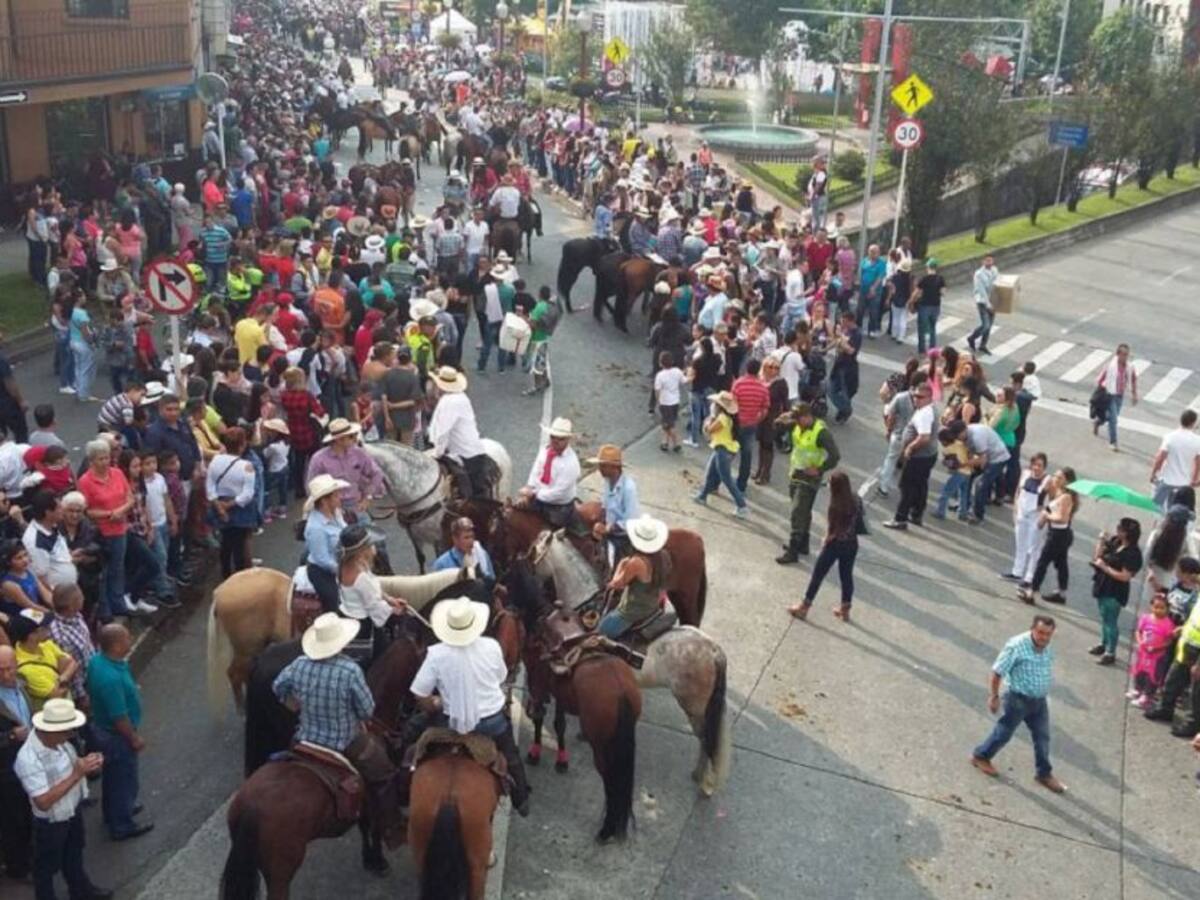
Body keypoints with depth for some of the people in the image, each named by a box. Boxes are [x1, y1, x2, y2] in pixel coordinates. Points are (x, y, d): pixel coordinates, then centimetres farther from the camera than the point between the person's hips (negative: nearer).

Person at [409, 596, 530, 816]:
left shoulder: (436, 654, -22)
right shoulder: (491, 646, -17)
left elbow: (421, 698, -17)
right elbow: (501, 680, 0)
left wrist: (437, 706, 4)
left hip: (457, 723, -1)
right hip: (495, 720, 1)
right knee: (511, 757, 28)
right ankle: (522, 799, 47)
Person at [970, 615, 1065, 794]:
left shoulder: (1048, 648, -2)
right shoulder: (1017, 646, -25)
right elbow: (997, 671, -19)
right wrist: (994, 696, -15)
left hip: (1039, 700, 6)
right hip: (1018, 699, -6)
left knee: (1043, 737, 12)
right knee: (1004, 732, 11)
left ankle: (1044, 774, 29)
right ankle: (981, 756, 33)